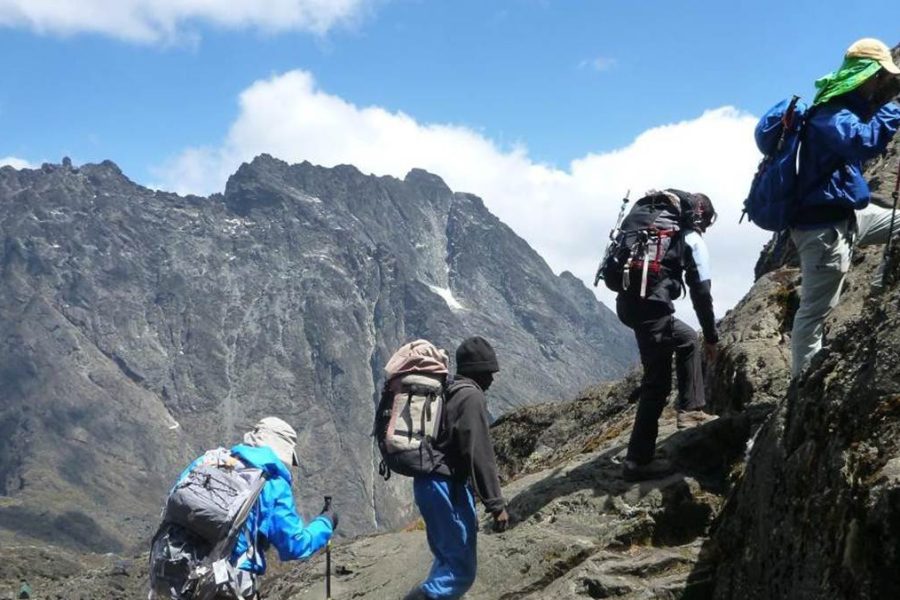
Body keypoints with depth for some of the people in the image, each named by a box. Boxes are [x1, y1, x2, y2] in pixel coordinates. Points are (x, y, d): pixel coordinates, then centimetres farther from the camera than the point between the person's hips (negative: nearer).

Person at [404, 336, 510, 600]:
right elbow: (479, 454, -18)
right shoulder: (471, 396, -11)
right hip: (447, 486, -10)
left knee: (447, 562, 18)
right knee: (462, 570, -8)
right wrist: (496, 503, -17)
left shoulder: (447, 393, 17)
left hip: (429, 482, 10)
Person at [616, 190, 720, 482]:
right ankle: (638, 460, -3)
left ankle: (689, 410, 24)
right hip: (651, 305, -8)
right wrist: (712, 336, 11)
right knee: (658, 381, -3)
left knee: (688, 340, 27)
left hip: (628, 300, 8)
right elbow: (701, 292, 1)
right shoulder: (693, 240, 4)